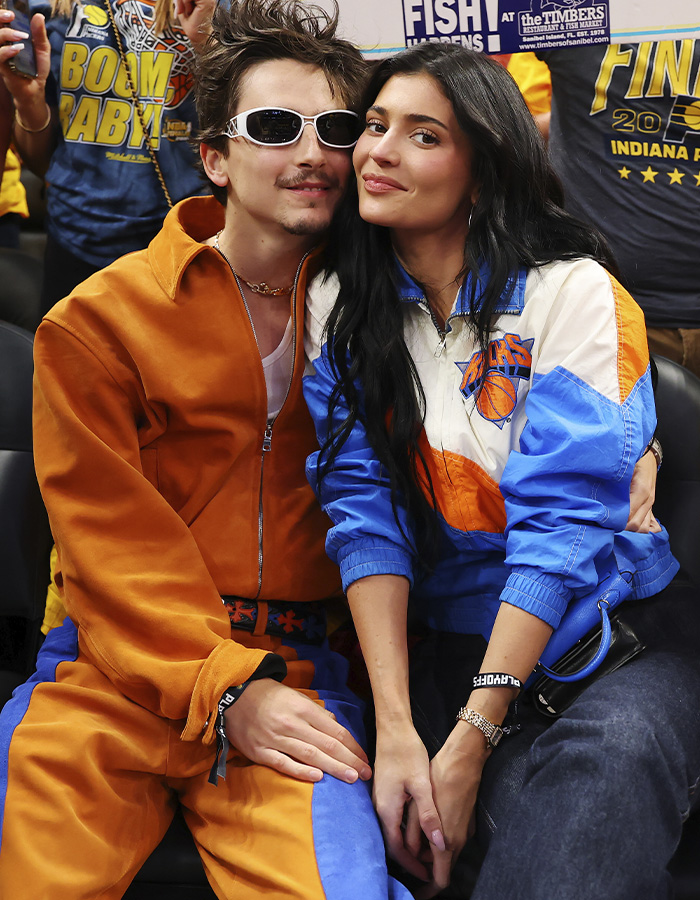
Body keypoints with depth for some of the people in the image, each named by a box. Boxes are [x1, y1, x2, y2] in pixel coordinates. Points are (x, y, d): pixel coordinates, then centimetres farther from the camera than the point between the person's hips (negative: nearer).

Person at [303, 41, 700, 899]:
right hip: (453, 639, 3)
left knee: (609, 762, -33)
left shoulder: (573, 292, -10)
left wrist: (471, 738, -23)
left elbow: (564, 517, -17)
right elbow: (363, 508, -7)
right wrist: (396, 724, -18)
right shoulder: (341, 303, 2)